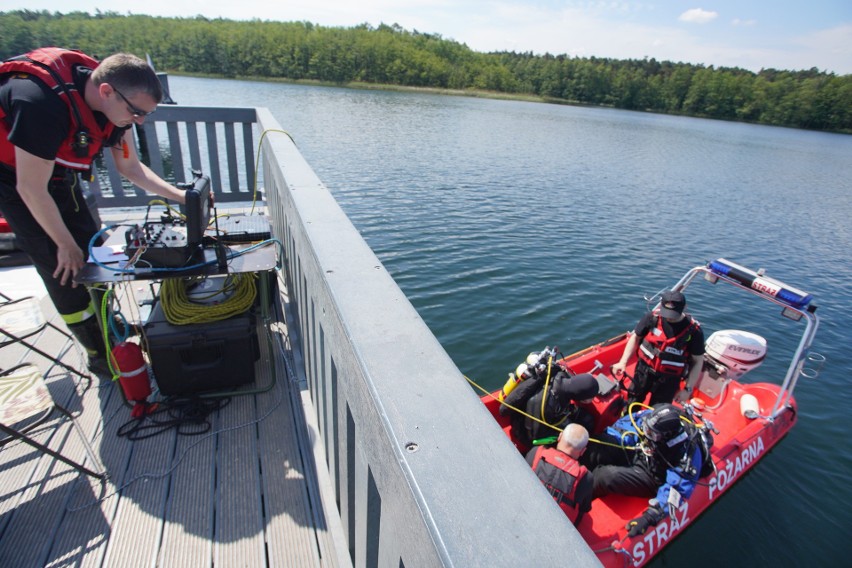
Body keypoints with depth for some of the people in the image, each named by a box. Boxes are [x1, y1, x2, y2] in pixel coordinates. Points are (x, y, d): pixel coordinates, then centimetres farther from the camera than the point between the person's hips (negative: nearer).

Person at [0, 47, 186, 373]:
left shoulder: (112, 101, -15)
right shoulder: (43, 102, -37)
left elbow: (130, 167, -2)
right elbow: (31, 189, -28)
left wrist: (179, 196, -14)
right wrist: (66, 245, -18)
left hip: (57, 172, 7)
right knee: (64, 270, -7)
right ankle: (101, 354, 6)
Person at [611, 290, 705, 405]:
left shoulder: (694, 331, -18)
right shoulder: (652, 318, -15)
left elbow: (698, 361, -8)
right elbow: (635, 337, -1)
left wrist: (688, 389, -8)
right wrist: (623, 362, -9)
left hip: (669, 379, -2)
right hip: (644, 370, 2)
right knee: (631, 404, 19)